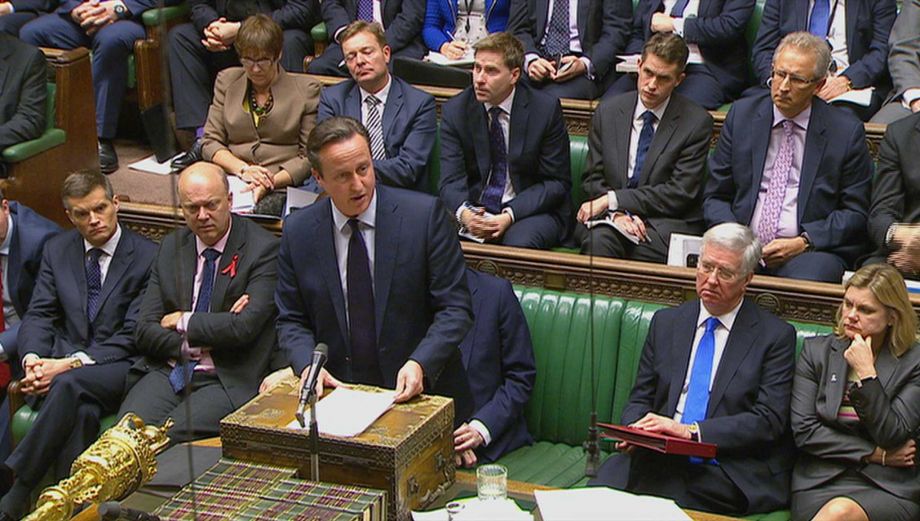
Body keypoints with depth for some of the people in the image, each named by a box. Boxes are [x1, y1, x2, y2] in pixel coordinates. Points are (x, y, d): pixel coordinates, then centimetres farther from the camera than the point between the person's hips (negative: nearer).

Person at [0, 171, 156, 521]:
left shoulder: (148, 256, -3)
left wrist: (72, 363, -19)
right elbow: (38, 315, 9)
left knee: (70, 384, -37)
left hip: (117, 368, -3)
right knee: (81, 409, -35)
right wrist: (32, 358, -14)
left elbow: (132, 336, -8)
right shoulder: (57, 250, 14)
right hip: (59, 364, 3)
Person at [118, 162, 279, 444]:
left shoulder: (262, 249, -4)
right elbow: (145, 330, 7)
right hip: (168, 371, 4)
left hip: (228, 381, -4)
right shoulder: (171, 247, 12)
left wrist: (183, 322, -4)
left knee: (172, 435, -29)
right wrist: (200, 342, -9)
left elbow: (245, 326, -15)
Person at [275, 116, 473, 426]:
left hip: (418, 393, -2)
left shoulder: (425, 215, -4)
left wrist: (420, 364, -18)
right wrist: (307, 364, -9)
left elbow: (454, 308, -3)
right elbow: (291, 321, 11)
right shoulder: (298, 232, 4)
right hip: (338, 392, 2)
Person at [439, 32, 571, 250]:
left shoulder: (545, 109, -6)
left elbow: (557, 182, -4)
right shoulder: (455, 110, 0)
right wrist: (464, 213, -30)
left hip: (530, 210, -2)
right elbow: (451, 181, -5)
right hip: (474, 209, 2)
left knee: (518, 242, -35)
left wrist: (510, 215, -19)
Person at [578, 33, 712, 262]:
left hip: (666, 225, -2)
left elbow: (680, 192, -7)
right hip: (611, 216, 2)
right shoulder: (608, 112, 9)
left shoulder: (697, 122, -2)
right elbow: (593, 178, 10)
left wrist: (612, 200, -11)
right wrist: (615, 212, -12)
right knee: (598, 240, -33)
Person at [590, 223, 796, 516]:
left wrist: (691, 431, -16)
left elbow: (768, 420, -6)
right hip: (659, 457, 4)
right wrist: (634, 432, -7)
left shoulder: (775, 336, 3)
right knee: (603, 486, -27)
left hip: (731, 474, -4)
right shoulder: (665, 322, 16)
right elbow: (640, 399, 17)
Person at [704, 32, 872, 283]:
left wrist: (803, 242, -9)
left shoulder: (847, 131, 3)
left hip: (812, 251, -2)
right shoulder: (741, 114, 10)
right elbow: (715, 196, 12)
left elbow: (855, 212, 6)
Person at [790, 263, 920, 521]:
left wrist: (866, 373, -11)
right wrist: (876, 454, -3)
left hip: (888, 487, -1)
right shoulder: (816, 350, 10)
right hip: (820, 480, 1)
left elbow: (892, 437, -5)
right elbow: (804, 431, 2)